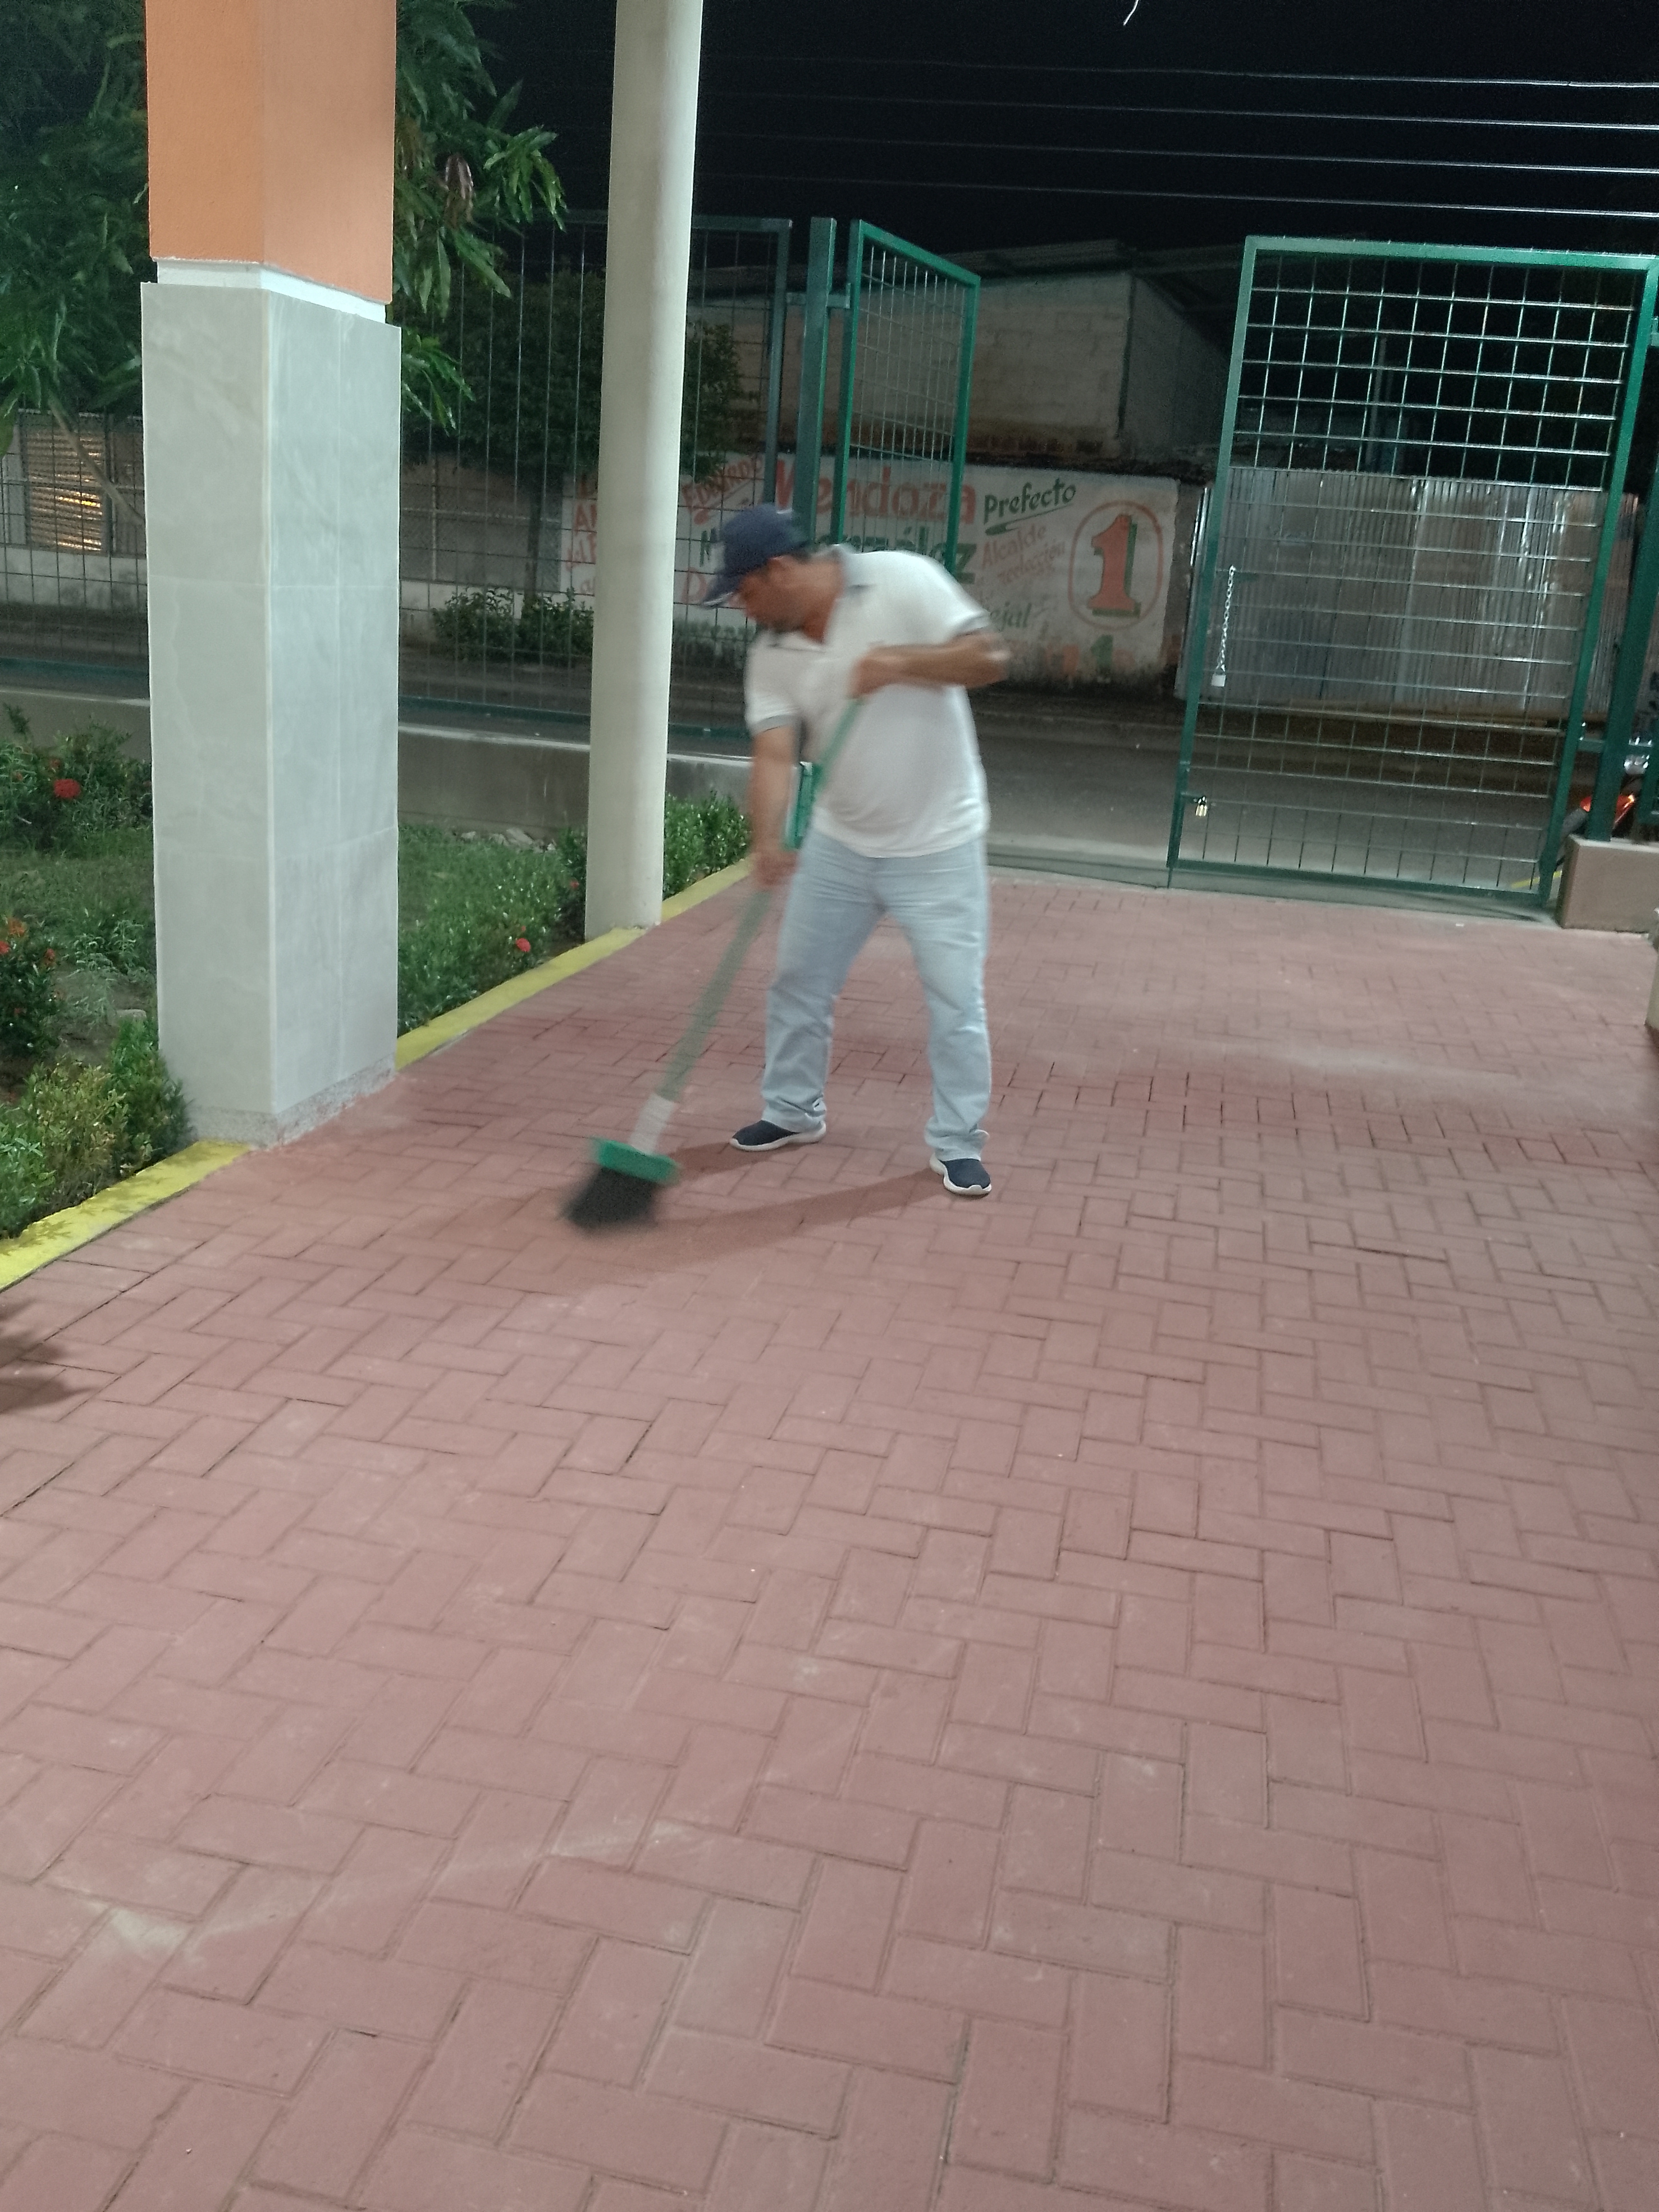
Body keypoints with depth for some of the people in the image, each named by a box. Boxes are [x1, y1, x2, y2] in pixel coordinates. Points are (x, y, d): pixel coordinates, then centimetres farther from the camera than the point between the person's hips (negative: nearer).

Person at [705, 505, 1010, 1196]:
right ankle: (794, 1111, 31)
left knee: (956, 998, -2)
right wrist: (767, 841, -31)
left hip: (938, 845, -5)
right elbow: (774, 753, -14)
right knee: (798, 981, 11)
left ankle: (958, 1144, 12)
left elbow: (990, 655, -17)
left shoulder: (904, 581, -15)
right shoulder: (772, 653, -4)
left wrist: (903, 661, -31)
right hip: (839, 844, 5)